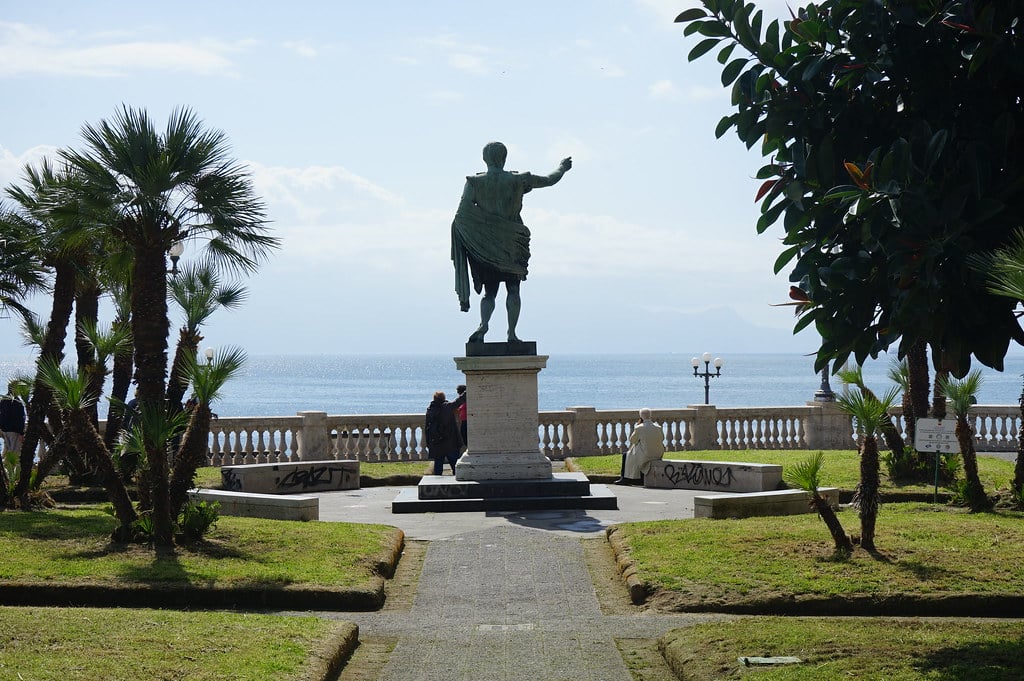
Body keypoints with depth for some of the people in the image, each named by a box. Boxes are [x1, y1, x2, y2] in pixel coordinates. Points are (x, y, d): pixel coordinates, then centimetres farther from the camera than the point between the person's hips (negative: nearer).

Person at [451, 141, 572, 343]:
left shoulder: (475, 183, -4)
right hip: (513, 244, -1)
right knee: (513, 290, 7)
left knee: (489, 292, 8)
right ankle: (511, 333, 1)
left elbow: (461, 215, -11)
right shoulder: (518, 180, -5)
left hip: (486, 247, 1)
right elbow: (549, 180, 8)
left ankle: (483, 324, -15)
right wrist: (562, 168, 27)